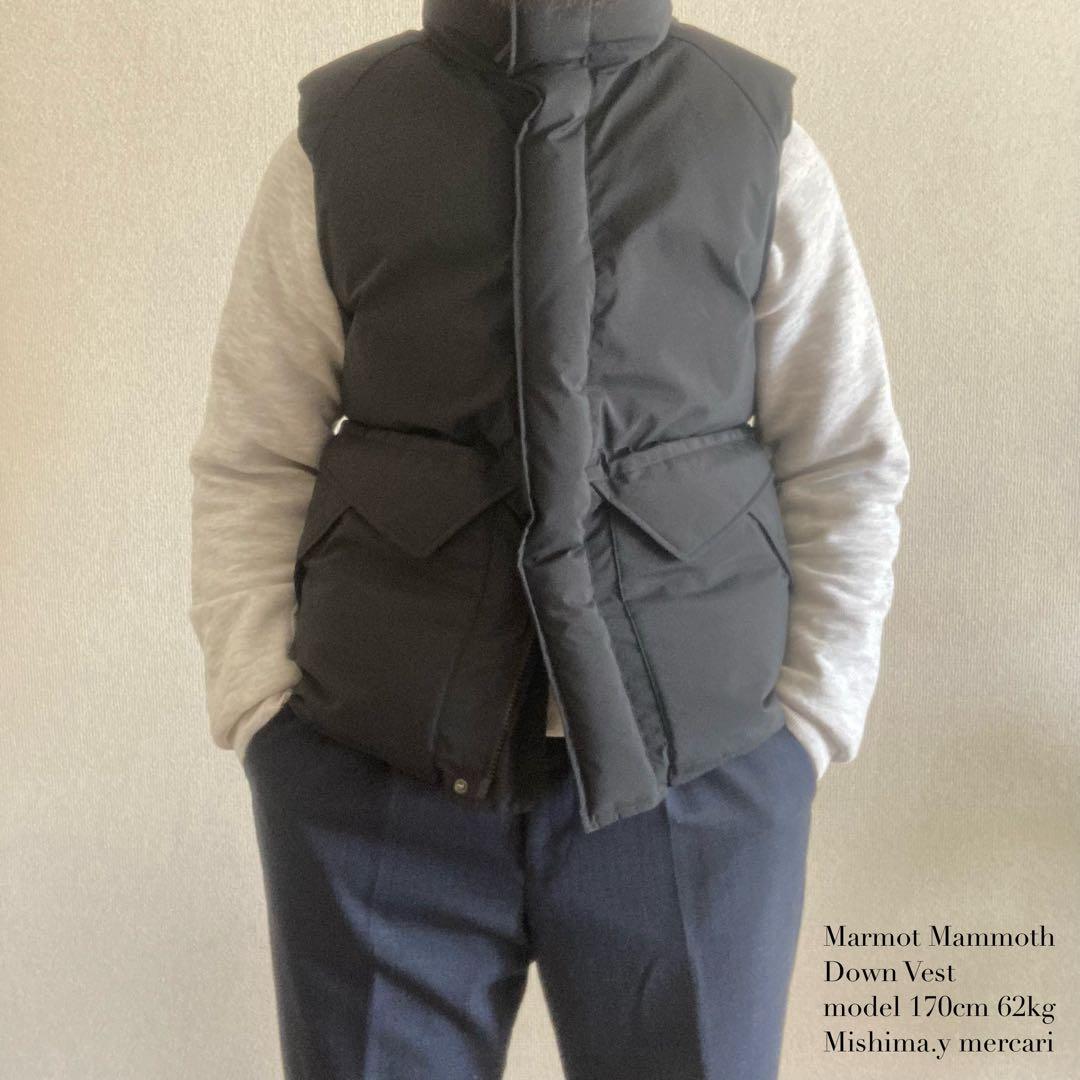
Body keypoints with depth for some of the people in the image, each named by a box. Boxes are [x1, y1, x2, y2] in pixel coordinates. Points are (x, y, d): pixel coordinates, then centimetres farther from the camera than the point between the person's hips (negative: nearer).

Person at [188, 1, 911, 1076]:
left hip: (693, 779, 1)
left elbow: (845, 462, 4)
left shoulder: (760, 139, 2)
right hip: (376, 768, 0)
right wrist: (264, 726, -6)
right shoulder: (334, 141, 1)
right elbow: (251, 463, 3)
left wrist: (804, 732, -2)